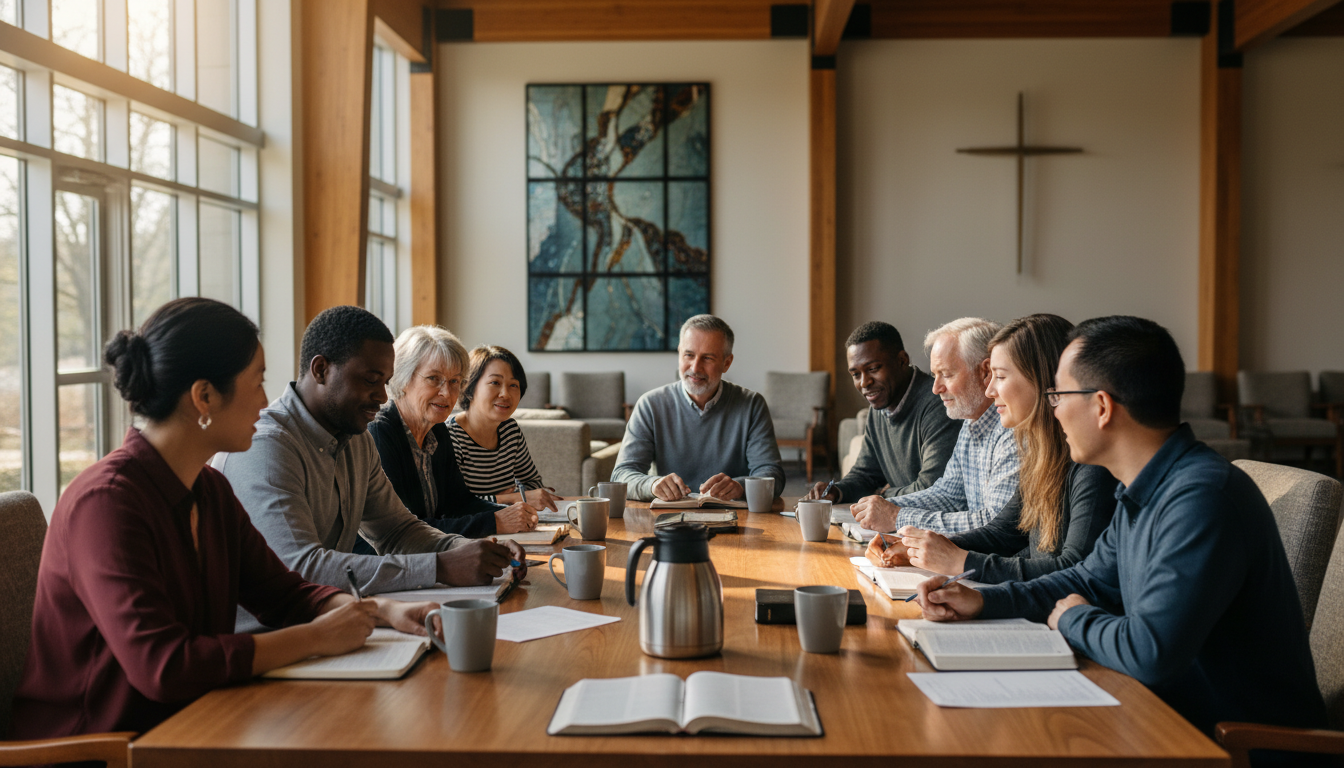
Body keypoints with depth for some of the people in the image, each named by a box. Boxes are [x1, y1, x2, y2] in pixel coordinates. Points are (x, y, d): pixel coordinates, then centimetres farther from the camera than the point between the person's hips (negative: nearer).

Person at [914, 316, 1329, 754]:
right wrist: (983, 601, 5)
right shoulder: (1144, 491, 5)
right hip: (1178, 716, 8)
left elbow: (1149, 653, -33)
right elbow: (1091, 581, 19)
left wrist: (1073, 619, -12)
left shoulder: (1201, 498, -28)